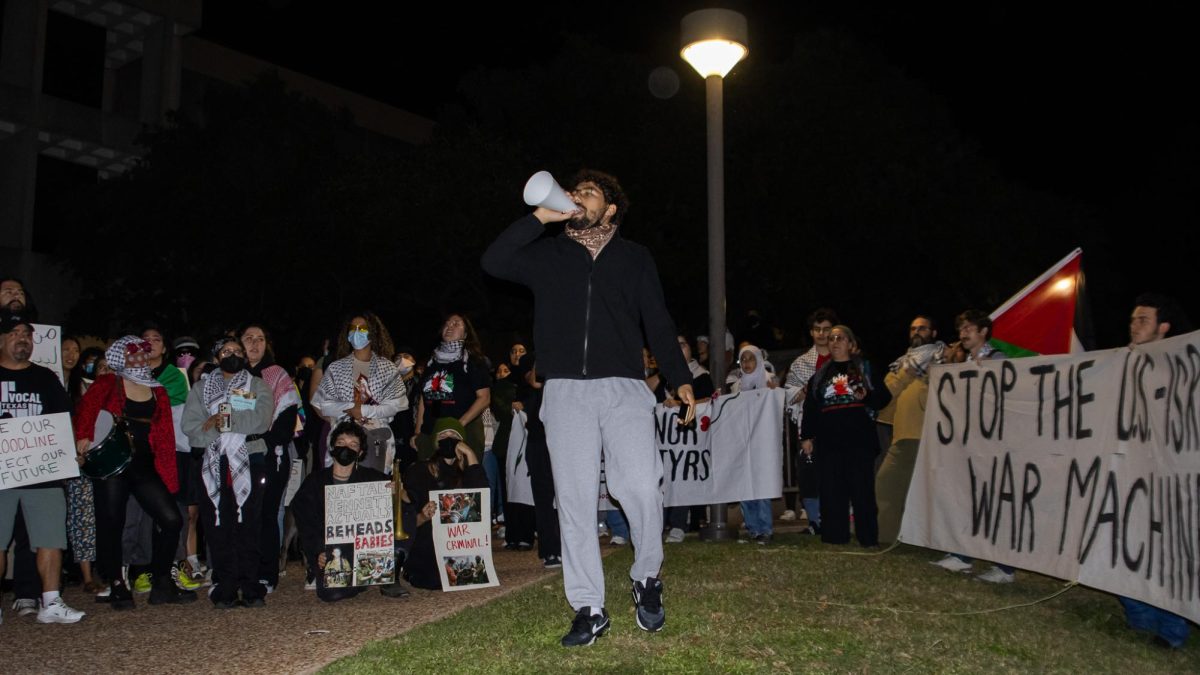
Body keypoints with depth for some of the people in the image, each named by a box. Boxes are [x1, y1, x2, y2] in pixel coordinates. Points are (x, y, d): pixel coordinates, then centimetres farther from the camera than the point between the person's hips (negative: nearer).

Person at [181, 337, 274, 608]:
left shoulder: (258, 386, 14)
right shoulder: (201, 389, 18)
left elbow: (262, 418, -5)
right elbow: (190, 426, 2)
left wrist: (226, 419, -10)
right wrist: (216, 429, -14)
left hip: (250, 461, -1)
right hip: (215, 463, 1)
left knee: (250, 526, -4)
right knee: (218, 527, -3)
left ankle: (251, 589, 1)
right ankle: (224, 590, 3)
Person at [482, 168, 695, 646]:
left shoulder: (633, 257, 14)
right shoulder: (547, 255, 14)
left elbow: (658, 323, 12)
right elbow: (493, 262, -2)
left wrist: (680, 379, 3)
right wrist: (540, 217, -6)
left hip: (624, 389, -1)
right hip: (566, 392, 1)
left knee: (641, 489, -14)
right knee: (574, 500, -1)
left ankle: (647, 579, 12)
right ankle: (588, 609, 6)